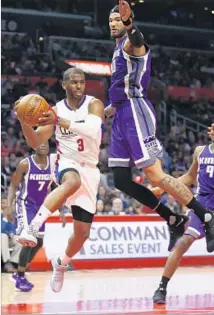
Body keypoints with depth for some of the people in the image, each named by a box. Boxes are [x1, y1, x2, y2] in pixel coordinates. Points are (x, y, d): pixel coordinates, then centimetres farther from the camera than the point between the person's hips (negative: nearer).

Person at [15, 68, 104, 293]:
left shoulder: (94, 104, -6)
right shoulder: (56, 110, 1)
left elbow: (92, 129, -29)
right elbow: (35, 142, -2)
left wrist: (60, 121, -42)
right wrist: (24, 121, -22)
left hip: (89, 169, 2)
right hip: (67, 164, -1)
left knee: (82, 232, 3)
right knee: (72, 182, -42)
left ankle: (61, 263, 34)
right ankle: (33, 226, -53)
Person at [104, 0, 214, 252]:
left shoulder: (132, 43, -4)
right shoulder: (119, 50, 25)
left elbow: (136, 39, -32)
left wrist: (129, 23, -54)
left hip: (135, 112, -10)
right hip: (122, 116, 10)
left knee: (156, 176, -16)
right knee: (121, 180, 5)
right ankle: (175, 222, 10)